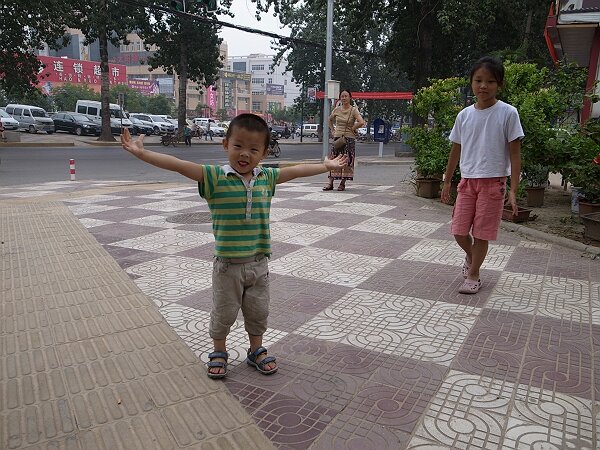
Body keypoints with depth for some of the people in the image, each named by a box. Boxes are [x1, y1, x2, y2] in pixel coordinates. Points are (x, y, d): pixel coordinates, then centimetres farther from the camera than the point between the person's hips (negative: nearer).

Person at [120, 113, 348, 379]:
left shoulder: (266, 177, -1)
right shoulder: (214, 177, -13)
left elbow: (296, 170, 13)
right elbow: (179, 165, -21)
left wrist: (326, 166, 23)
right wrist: (141, 153, -31)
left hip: (259, 263, 4)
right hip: (228, 265, -3)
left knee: (258, 312, 18)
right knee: (223, 313, 14)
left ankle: (256, 351, 41)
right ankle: (218, 353, 38)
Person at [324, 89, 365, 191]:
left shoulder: (353, 110, -4)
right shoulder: (337, 109, 7)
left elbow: (361, 122, -17)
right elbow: (330, 120, 25)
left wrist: (352, 129, -9)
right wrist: (332, 130, 14)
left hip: (349, 138, -3)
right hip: (337, 137, 3)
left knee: (347, 161, -2)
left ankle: (343, 183, 6)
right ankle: (330, 183, 2)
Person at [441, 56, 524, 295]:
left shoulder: (508, 113, -6)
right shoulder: (464, 115, 4)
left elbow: (515, 153, -6)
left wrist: (513, 190, -11)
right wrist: (447, 182, 16)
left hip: (493, 182, -3)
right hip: (467, 181, 3)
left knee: (481, 234, 3)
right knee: (459, 231, 5)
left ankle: (473, 275, 21)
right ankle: (470, 256, 37)